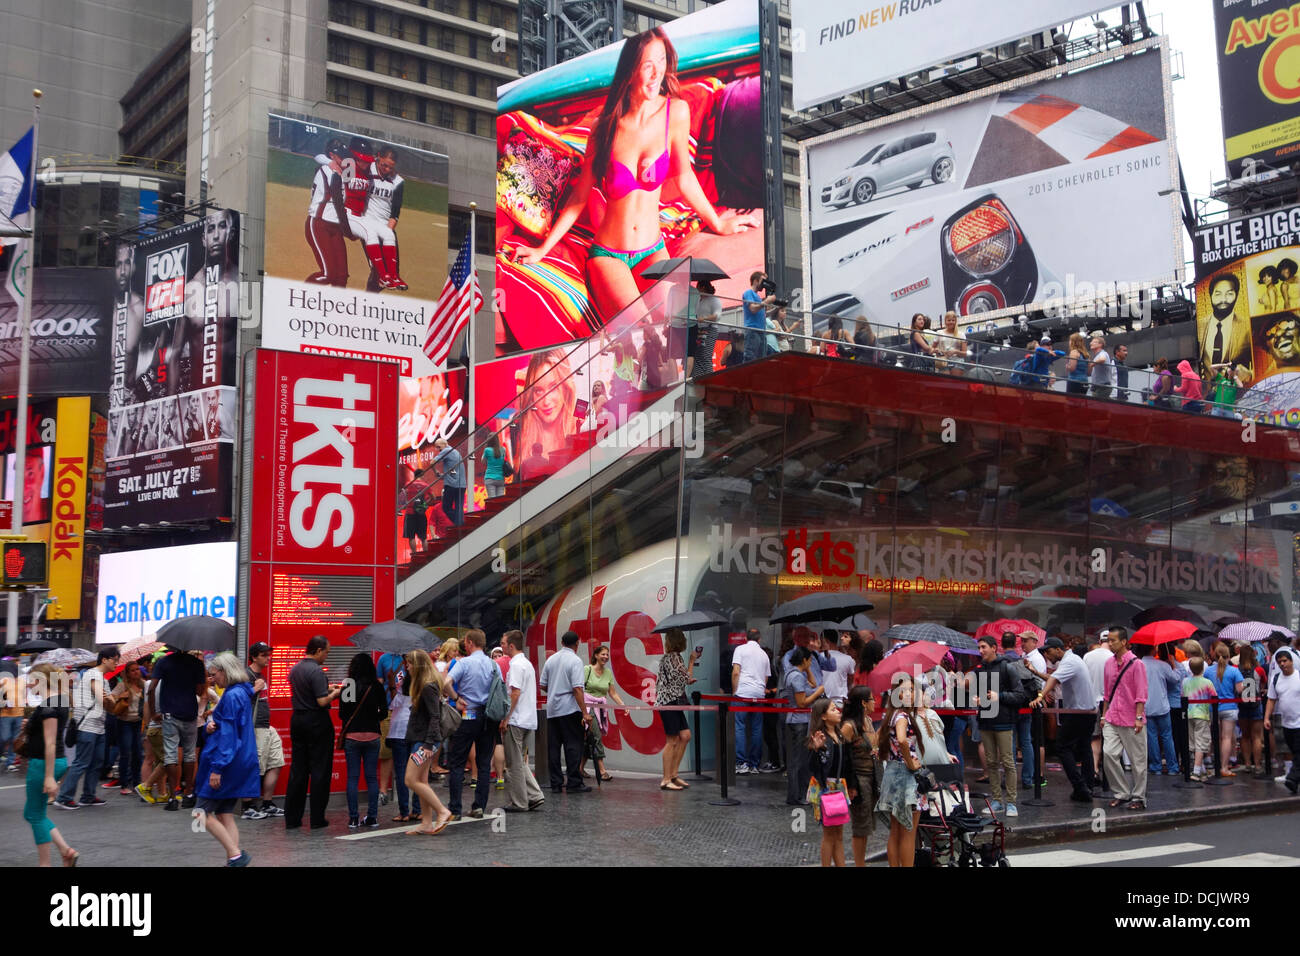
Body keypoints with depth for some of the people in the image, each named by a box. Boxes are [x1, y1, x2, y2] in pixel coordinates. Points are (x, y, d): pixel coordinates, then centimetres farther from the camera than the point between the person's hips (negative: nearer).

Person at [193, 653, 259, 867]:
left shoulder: (232, 696, -15)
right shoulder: (242, 693, 15)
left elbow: (228, 735, -19)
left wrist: (217, 767, -19)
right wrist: (211, 726, -4)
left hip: (228, 762, -10)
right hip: (240, 763, 10)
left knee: (203, 812, -4)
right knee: (225, 815, 11)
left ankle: (235, 854, -9)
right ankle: (234, 858, 7)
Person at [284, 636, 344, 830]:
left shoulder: (295, 669, 11)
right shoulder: (316, 671, -16)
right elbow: (322, 701, -21)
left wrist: (326, 688, 19)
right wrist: (335, 692, -3)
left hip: (297, 719, 8)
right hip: (317, 723, -8)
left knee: (297, 770, 10)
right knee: (319, 770, 0)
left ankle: (292, 819, 11)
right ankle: (317, 819, 3)